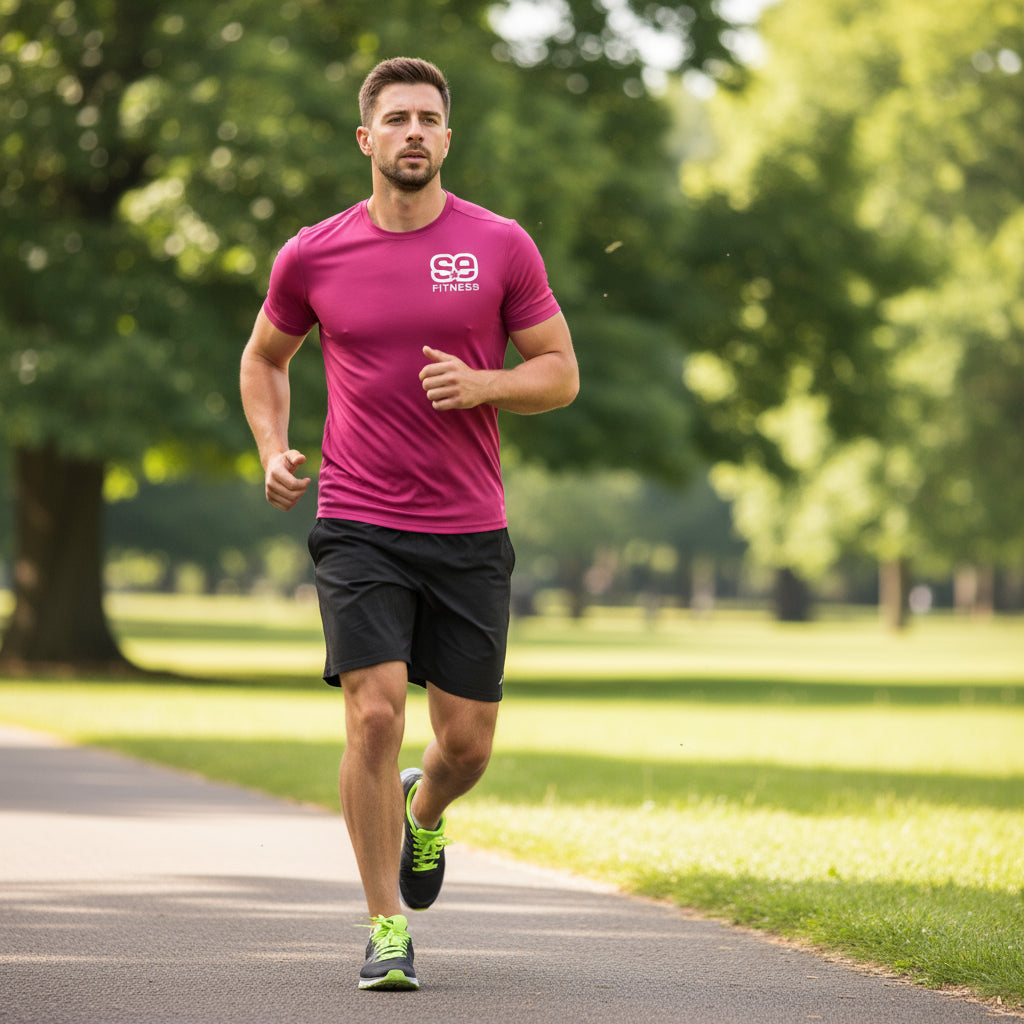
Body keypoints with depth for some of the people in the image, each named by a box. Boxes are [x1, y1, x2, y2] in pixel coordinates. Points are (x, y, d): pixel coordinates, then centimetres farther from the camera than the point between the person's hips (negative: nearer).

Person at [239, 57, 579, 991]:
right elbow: (265, 358, 19)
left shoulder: (501, 247, 1)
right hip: (358, 527, -1)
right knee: (375, 713, -14)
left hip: (471, 534, 1)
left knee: (468, 740, 4)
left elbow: (560, 373, 5)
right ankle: (387, 931, -2)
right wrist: (273, 450, 3)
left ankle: (424, 811, 41)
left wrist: (480, 384, -14)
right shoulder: (312, 256, 2)